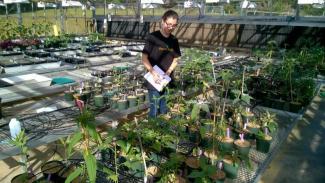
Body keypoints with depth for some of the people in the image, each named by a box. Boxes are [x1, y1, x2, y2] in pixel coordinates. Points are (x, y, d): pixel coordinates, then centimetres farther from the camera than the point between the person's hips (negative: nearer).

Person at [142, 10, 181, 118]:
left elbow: (175, 60, 11)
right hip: (154, 80, -5)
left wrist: (169, 71, -6)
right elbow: (144, 58, -10)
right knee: (155, 110, -1)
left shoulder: (174, 40, 7)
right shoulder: (152, 37, -9)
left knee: (164, 110, 14)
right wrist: (153, 73, -21)